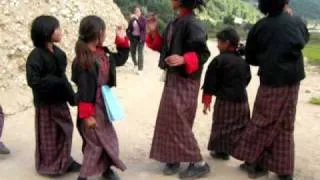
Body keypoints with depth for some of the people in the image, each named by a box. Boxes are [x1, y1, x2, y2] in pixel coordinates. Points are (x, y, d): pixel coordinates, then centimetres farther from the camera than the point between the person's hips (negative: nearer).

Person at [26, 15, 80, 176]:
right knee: (49, 136, 9)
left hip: (60, 100, 7)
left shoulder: (58, 52, 2)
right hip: (46, 103, -7)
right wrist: (57, 82, -24)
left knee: (64, 131, 16)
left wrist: (70, 95, 3)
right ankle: (49, 165, 30)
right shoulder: (36, 56, -20)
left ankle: (64, 162, 34)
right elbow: (33, 80, -28)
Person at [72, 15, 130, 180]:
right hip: (92, 107, -8)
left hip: (103, 105, 9)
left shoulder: (103, 54, 3)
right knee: (95, 143, 1)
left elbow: (121, 58, 20)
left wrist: (122, 40, 10)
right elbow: (84, 89, -23)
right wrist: (86, 115, -21)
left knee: (109, 138, 18)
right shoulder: (84, 60, -23)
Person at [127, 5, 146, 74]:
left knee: (140, 53, -9)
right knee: (132, 52, 12)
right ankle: (135, 64, 37)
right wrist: (131, 20, -14)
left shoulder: (143, 19, -6)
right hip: (133, 37, 5)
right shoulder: (132, 19, 5)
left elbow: (143, 27, -22)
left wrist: (137, 19, -26)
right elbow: (129, 28, -1)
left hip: (140, 38, -4)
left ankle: (140, 69, -3)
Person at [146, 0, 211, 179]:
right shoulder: (175, 23, 10)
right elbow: (165, 46, 14)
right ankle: (173, 158, 26)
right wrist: (154, 32, 2)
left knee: (178, 122, -3)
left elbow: (203, 53, -20)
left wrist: (183, 59, -34)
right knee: (169, 120, 13)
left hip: (185, 81, -9)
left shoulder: (193, 24, -17)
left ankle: (199, 163, 11)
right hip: (172, 77, 9)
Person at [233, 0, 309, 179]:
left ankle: (255, 162, 15)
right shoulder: (297, 22, 0)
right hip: (292, 80, 2)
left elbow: (250, 58, 1)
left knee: (262, 122, 11)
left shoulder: (260, 27, -5)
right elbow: (305, 39, 23)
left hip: (270, 81, -2)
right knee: (284, 126, 10)